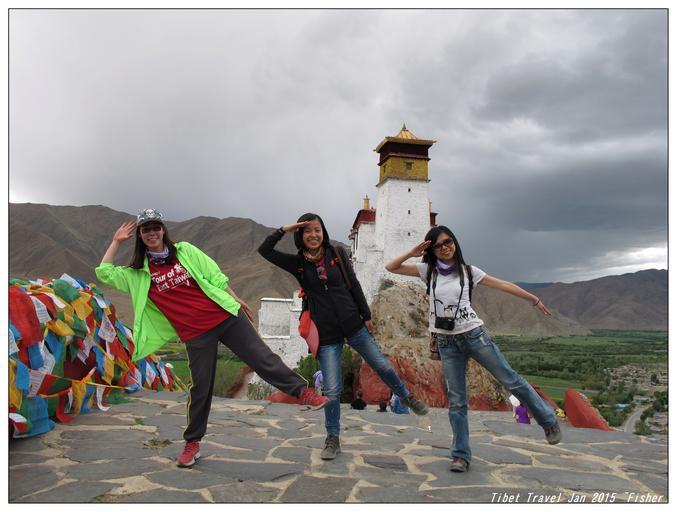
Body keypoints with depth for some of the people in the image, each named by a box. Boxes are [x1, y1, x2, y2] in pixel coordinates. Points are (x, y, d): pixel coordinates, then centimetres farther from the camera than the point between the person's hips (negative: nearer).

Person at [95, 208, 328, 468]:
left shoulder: (185, 250, 5)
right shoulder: (139, 274, 8)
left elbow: (215, 275, 8)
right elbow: (104, 273, 8)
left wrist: (236, 299, 7)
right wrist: (117, 241, 7)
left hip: (225, 315, 0)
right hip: (195, 334, 0)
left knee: (262, 358, -4)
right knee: (200, 388, 5)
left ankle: (303, 391, 5)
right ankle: (192, 442, 22)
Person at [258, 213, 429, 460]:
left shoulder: (337, 254, -2)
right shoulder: (297, 262, -2)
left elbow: (354, 285, 2)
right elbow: (264, 250, -6)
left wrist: (366, 316, 2)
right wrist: (284, 230, -16)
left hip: (353, 325, 1)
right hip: (326, 334, -1)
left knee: (383, 367, 10)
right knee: (332, 390, -1)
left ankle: (407, 398, 39)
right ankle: (332, 440, 19)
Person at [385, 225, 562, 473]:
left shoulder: (468, 271, 1)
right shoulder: (428, 270, 2)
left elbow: (504, 285, 6)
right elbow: (390, 267, -2)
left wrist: (535, 299, 10)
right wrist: (412, 253, -14)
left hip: (473, 334, 0)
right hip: (446, 341, 1)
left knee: (510, 380, 6)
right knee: (456, 401, 3)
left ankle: (548, 420, 27)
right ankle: (461, 455, 11)